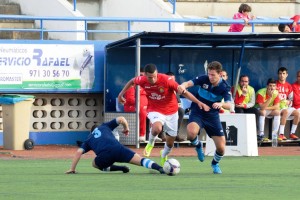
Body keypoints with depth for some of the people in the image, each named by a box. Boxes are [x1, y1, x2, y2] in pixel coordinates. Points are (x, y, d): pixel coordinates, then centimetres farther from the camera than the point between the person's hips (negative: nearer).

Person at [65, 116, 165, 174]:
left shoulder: (88, 139, 31)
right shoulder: (104, 126, 33)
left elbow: (78, 152, 17)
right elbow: (121, 119, 21)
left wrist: (72, 169, 22)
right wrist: (126, 128, 41)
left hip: (104, 155, 0)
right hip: (118, 148, 0)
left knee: (95, 164, 31)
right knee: (140, 160, -1)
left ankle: (119, 168, 9)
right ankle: (159, 168, -29)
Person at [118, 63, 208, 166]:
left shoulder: (166, 80, -25)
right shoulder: (142, 80, -16)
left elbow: (183, 92, -23)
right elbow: (132, 81, 8)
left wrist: (198, 102, -29)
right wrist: (121, 93, 10)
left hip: (171, 112, 0)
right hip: (155, 111, 0)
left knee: (170, 142, 9)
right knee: (157, 128, -35)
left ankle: (164, 156, 45)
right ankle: (151, 143, 0)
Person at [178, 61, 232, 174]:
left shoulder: (225, 87, -13)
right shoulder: (203, 79, -13)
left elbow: (229, 105, -24)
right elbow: (188, 83, -23)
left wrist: (221, 104, -48)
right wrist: (183, 86, -48)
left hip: (213, 115, 1)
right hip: (197, 113, -1)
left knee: (221, 148, -4)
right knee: (191, 133, -35)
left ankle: (215, 163, 33)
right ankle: (198, 145, 3)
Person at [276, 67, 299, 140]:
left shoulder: (289, 86, 13)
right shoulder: (275, 84, -3)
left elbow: (291, 99, 18)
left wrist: (288, 102, -4)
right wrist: (279, 101, -17)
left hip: (286, 106, 6)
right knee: (286, 111, -36)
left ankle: (292, 133, -9)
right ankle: (281, 134, -38)